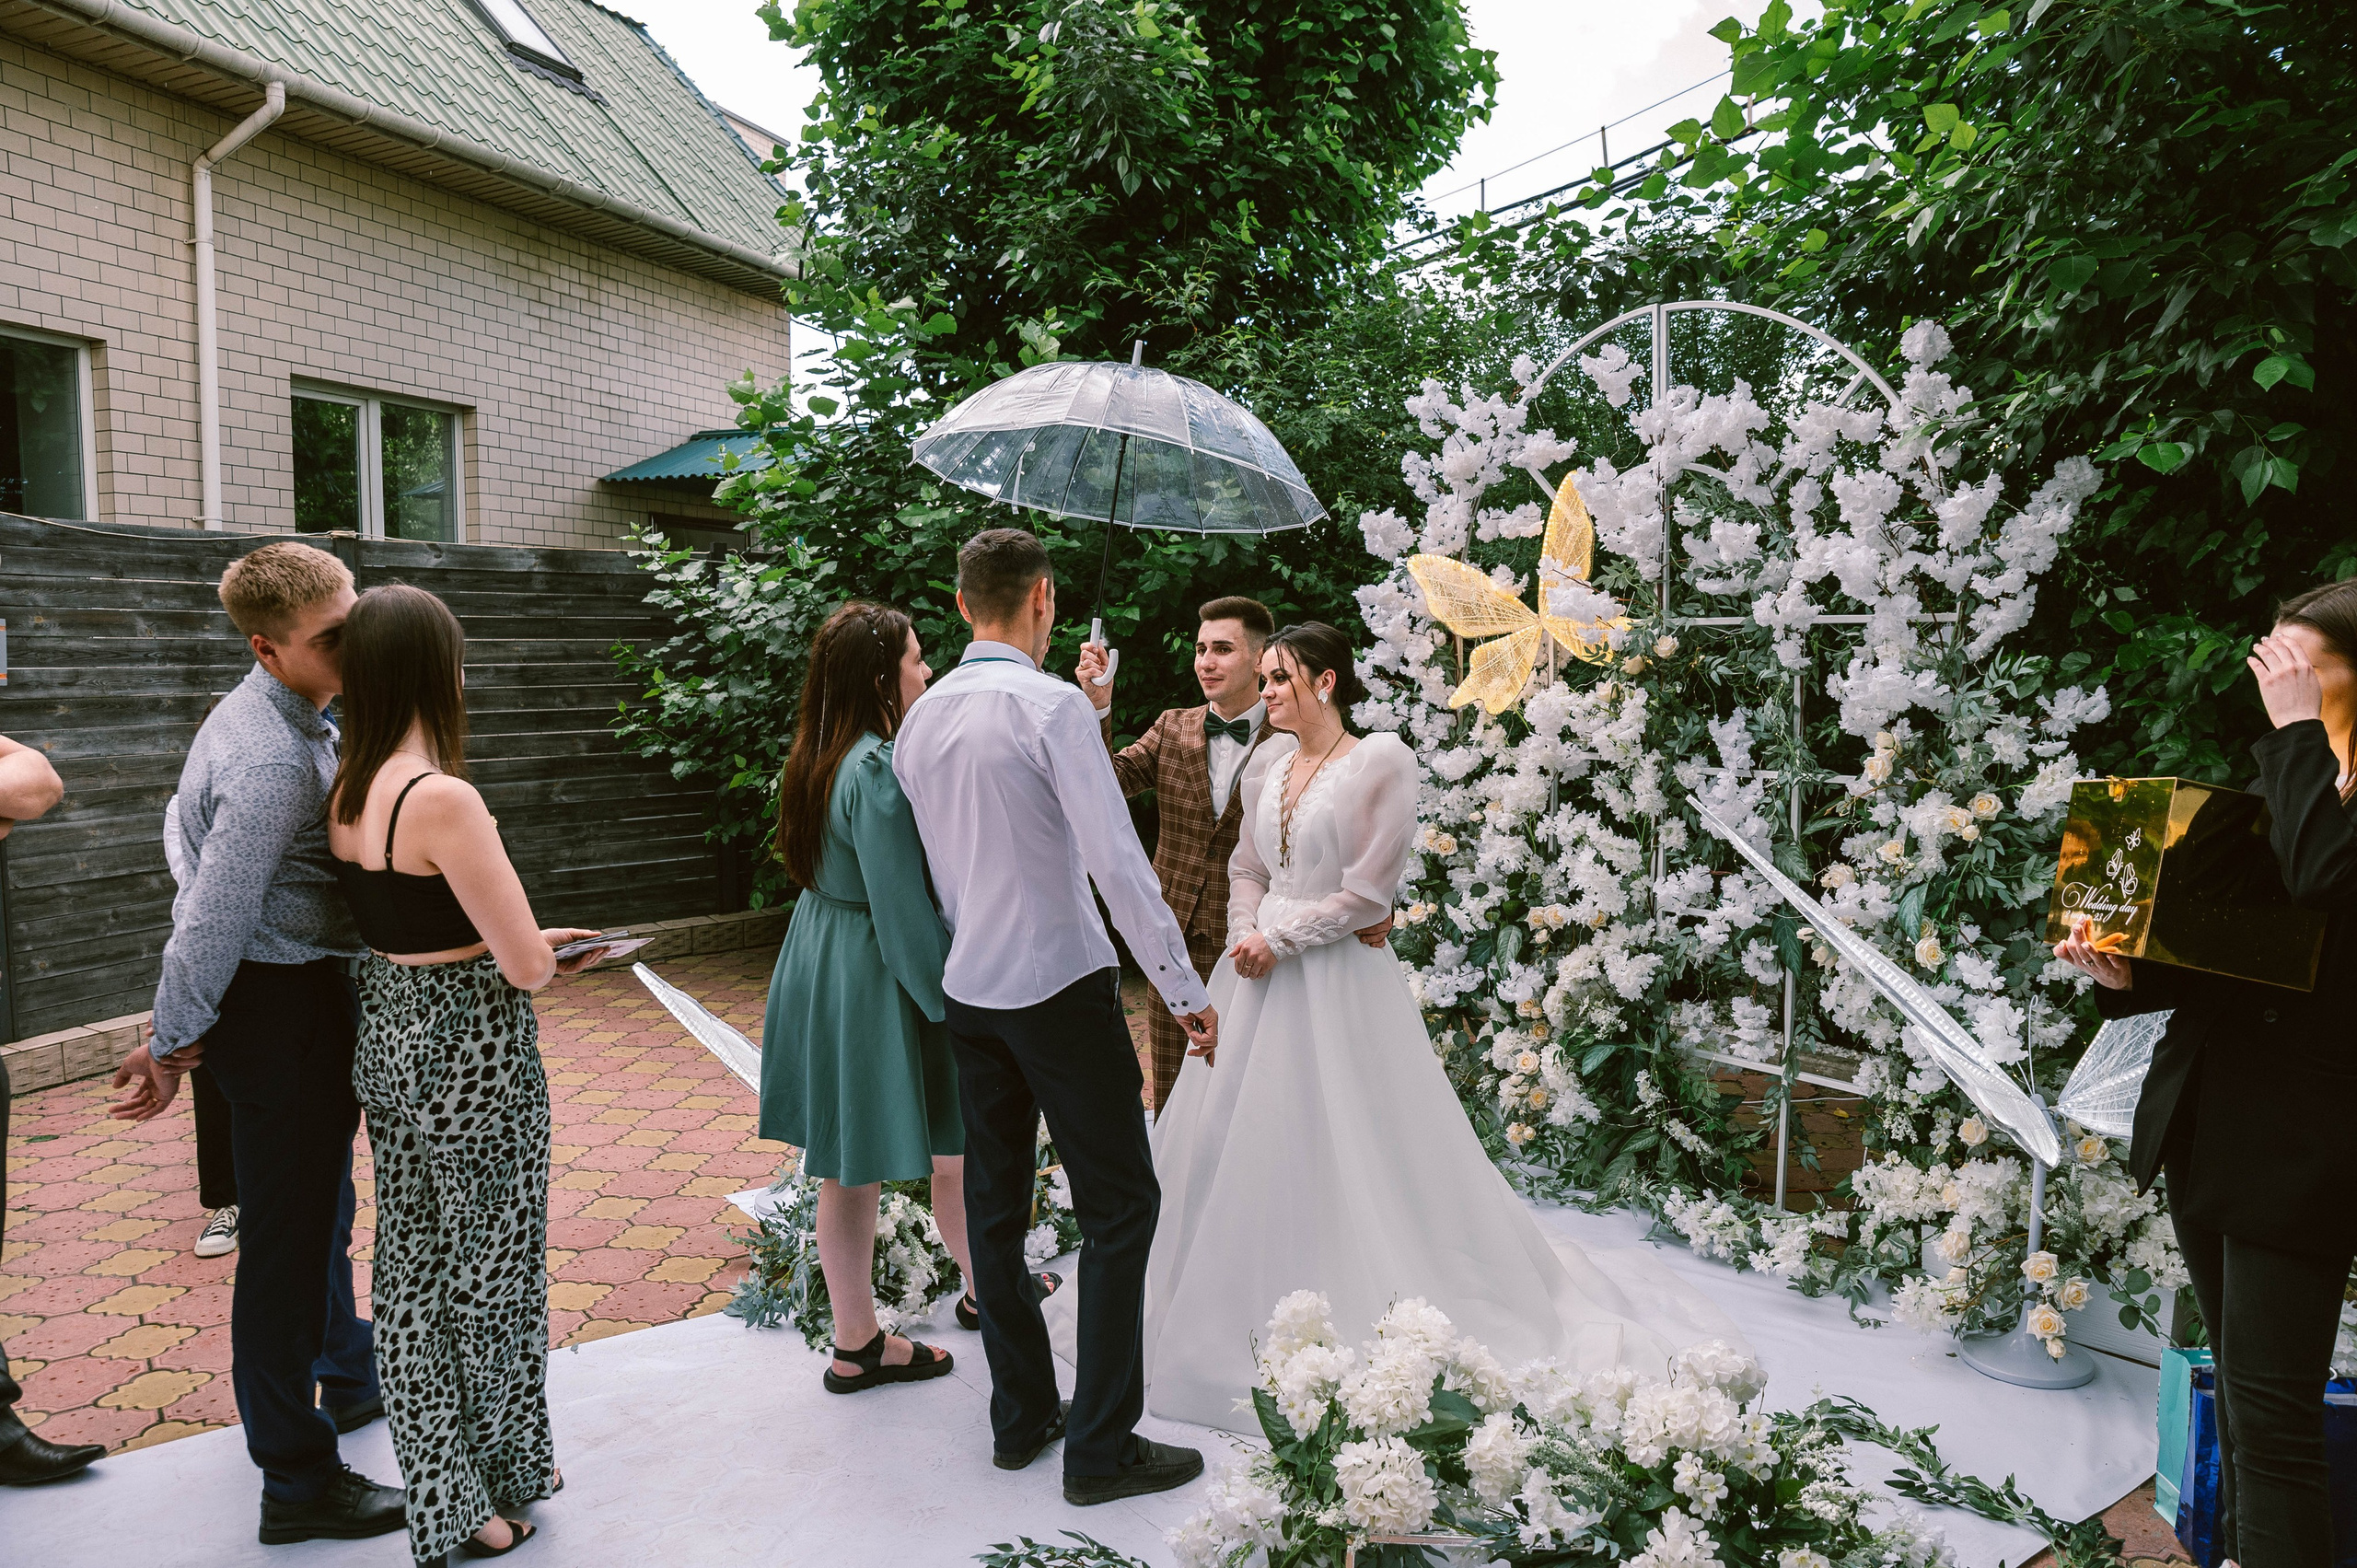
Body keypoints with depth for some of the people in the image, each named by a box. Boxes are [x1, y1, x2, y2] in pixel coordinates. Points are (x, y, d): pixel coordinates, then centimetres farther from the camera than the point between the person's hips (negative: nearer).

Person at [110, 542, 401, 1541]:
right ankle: (297, 1483, 13)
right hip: (283, 1008, -10)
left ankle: (348, 1376, 46)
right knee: (290, 1232, 0)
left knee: (320, 1205, 25)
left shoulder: (290, 718, 7)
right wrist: (171, 1046, -14)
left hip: (305, 995, 10)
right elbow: (213, 918, -24)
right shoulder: (273, 758, -26)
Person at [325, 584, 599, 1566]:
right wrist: (536, 953, 1)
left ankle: (438, 1481, 34)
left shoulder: (344, 793, 1)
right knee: (486, 1269, 11)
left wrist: (520, 945, 9)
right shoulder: (441, 799, -24)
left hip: (385, 1039, 8)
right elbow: (527, 965, -22)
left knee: (413, 1270, 18)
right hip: (470, 1053, -8)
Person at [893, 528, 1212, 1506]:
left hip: (966, 993, 7)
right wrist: (1185, 990, -13)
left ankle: (1018, 1419, 27)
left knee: (995, 1206, 14)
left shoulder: (919, 720, 6)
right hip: (1060, 988, -7)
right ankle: (1100, 1448, 7)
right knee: (1120, 1205, 3)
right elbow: (1117, 863, -19)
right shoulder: (1054, 707, -15)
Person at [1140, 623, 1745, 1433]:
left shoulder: (1380, 761, -11)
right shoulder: (1267, 763, 8)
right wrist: (1246, 937, -5)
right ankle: (1240, 1319, 31)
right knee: (1236, 1147, 13)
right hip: (1258, 976, 7)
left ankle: (1357, 1324, 19)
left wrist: (1279, 939, -12)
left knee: (1340, 1154, 1)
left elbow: (1366, 893, -14)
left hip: (1338, 980, -7)